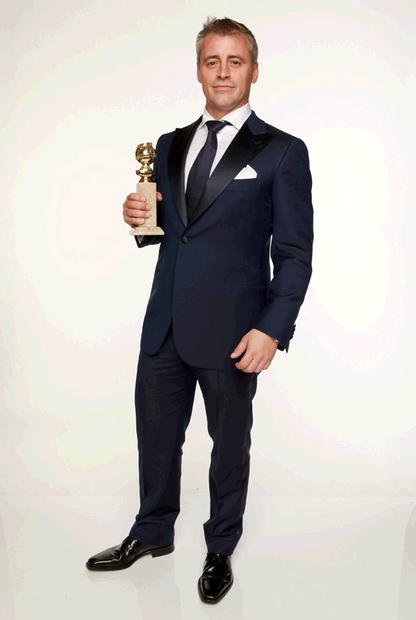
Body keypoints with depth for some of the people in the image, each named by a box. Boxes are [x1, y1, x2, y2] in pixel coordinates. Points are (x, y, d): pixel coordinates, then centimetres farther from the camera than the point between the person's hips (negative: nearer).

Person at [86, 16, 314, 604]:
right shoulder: (170, 145, 11)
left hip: (230, 329, -4)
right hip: (164, 323, 5)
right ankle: (153, 533, 40)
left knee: (229, 443, 12)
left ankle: (221, 549, 34)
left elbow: (295, 253, -7)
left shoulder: (283, 152, -4)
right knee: (155, 435, 17)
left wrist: (272, 329, -16)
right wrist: (140, 217, -4)